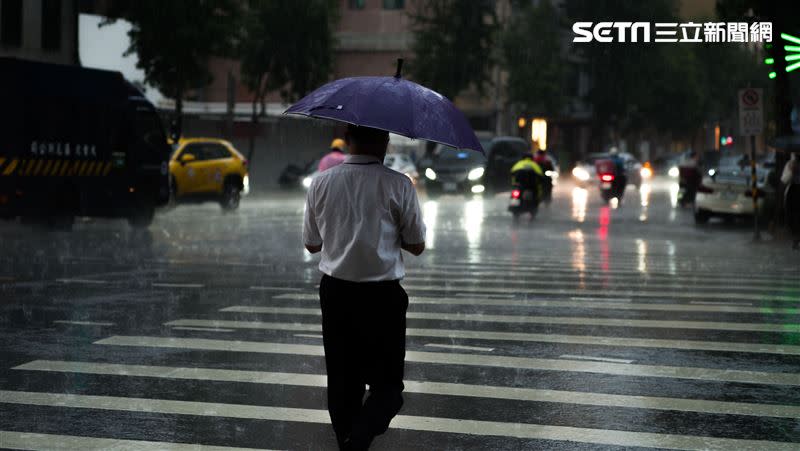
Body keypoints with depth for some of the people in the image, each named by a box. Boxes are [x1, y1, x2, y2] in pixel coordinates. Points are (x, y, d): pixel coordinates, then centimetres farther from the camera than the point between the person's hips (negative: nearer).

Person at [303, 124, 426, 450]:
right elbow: (417, 246, -3)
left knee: (342, 381, 15)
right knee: (387, 385, 5)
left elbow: (311, 244, 8)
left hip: (335, 293, 3)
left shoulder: (321, 183, -2)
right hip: (382, 296, -3)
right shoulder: (397, 185, -11)